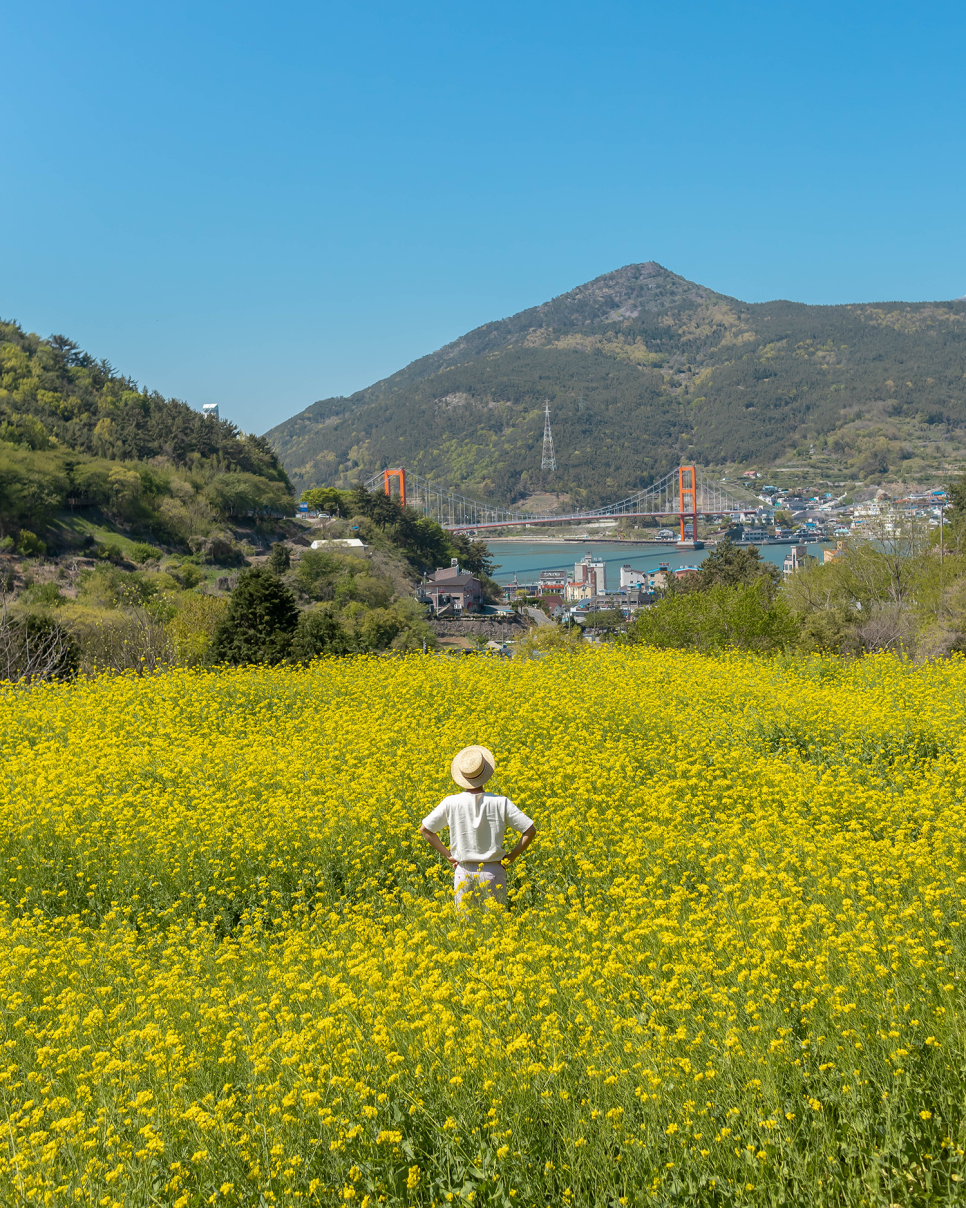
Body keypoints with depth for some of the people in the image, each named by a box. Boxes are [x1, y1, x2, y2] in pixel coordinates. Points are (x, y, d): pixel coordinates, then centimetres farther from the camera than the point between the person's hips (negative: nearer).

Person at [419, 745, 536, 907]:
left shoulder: (451, 803, -6)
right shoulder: (500, 802, -8)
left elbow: (425, 829, 3)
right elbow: (530, 831, -7)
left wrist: (448, 855, 7)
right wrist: (511, 857, 1)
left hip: (464, 873, 1)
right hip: (494, 872, -1)